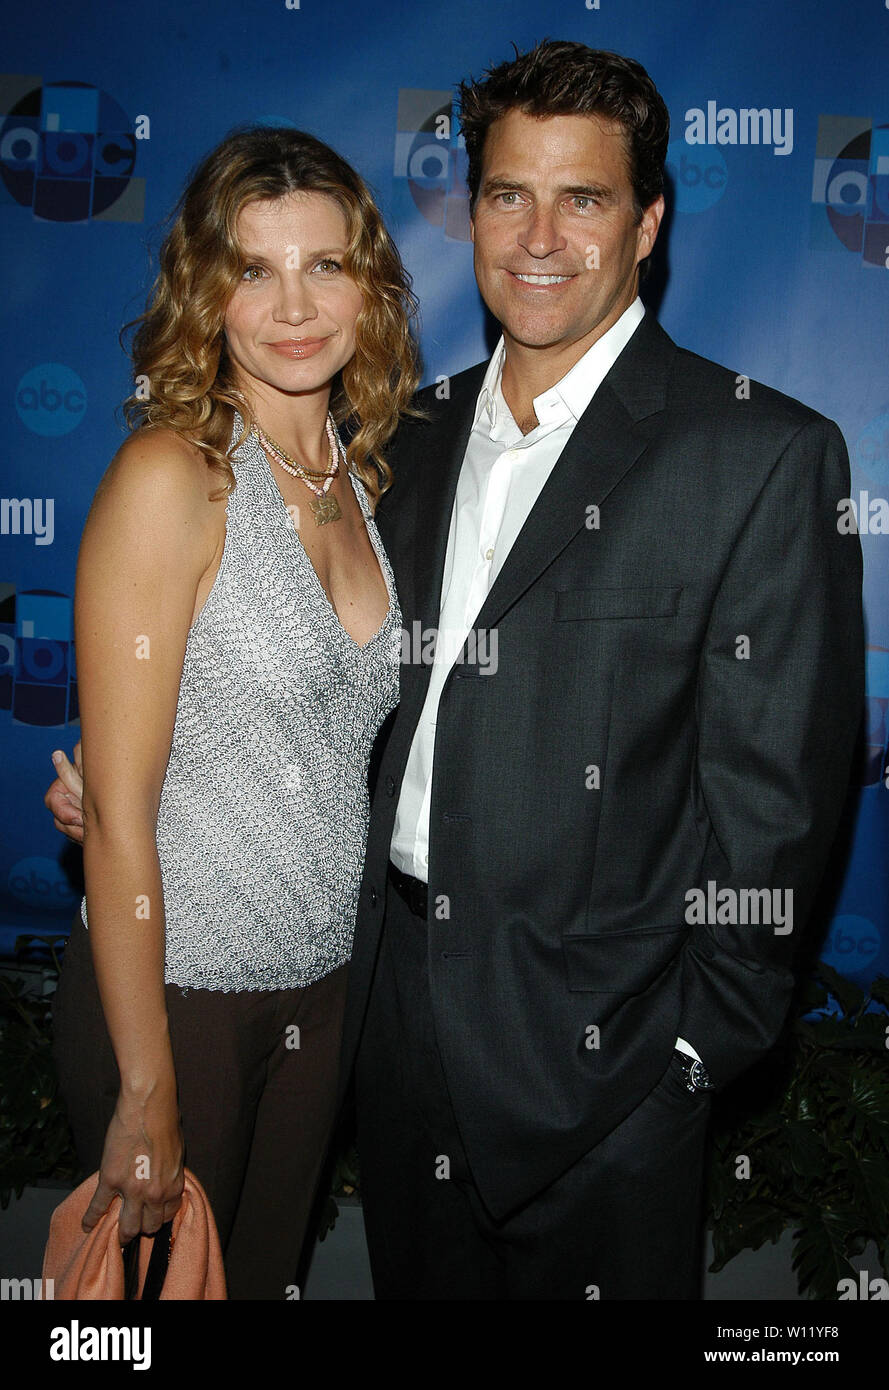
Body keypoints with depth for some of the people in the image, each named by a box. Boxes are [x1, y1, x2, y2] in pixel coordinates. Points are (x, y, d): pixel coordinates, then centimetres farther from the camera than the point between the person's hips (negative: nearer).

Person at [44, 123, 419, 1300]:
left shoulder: (358, 476, 2)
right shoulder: (171, 476, -18)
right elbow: (117, 811, -19)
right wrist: (147, 1092, -16)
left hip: (323, 986, 6)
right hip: (177, 992, -6)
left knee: (268, 1270, 23)